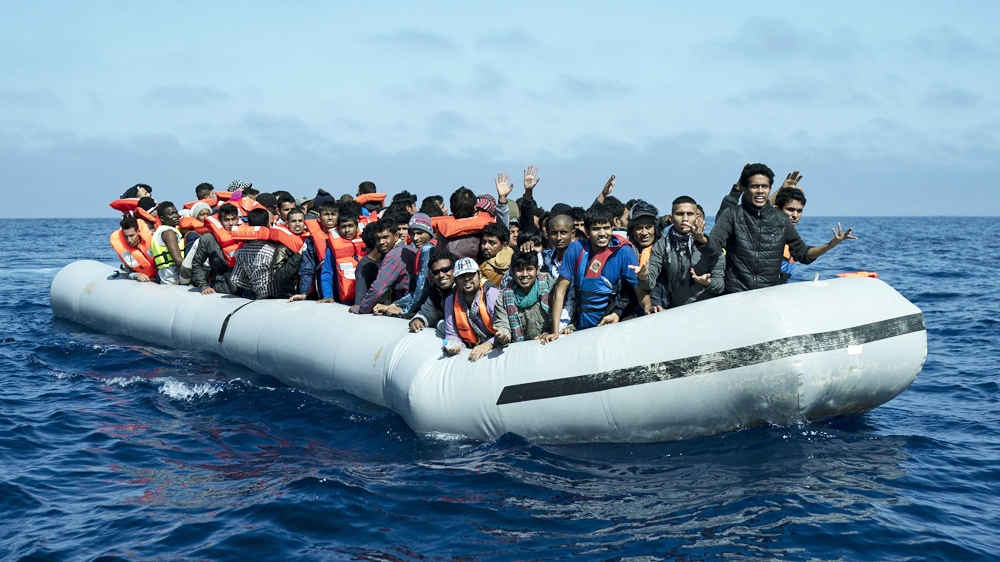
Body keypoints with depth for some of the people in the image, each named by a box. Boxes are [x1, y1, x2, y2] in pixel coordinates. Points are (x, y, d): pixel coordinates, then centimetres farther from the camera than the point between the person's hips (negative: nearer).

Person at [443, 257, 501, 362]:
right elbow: (452, 334, 11)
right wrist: (452, 346, -12)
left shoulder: (493, 296, -9)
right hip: (470, 353, 5)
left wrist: (488, 345, -29)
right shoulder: (450, 302, 4)